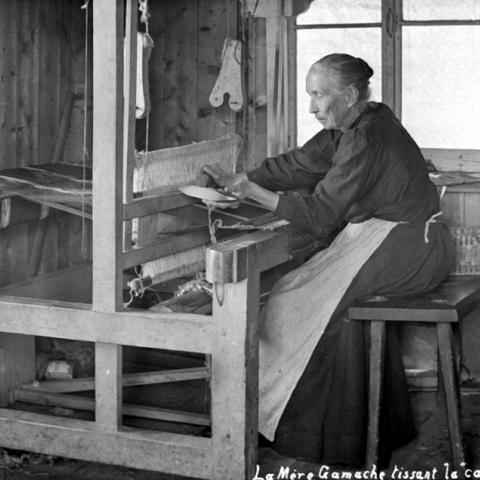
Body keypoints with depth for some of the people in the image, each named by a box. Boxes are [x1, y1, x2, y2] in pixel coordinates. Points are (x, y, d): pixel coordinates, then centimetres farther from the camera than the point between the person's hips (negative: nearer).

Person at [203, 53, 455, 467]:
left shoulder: (366, 139, -21)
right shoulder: (354, 125, 10)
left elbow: (319, 216, -20)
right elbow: (298, 164, 13)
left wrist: (254, 192, -15)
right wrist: (237, 180, 7)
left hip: (406, 250, -10)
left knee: (304, 300, -7)